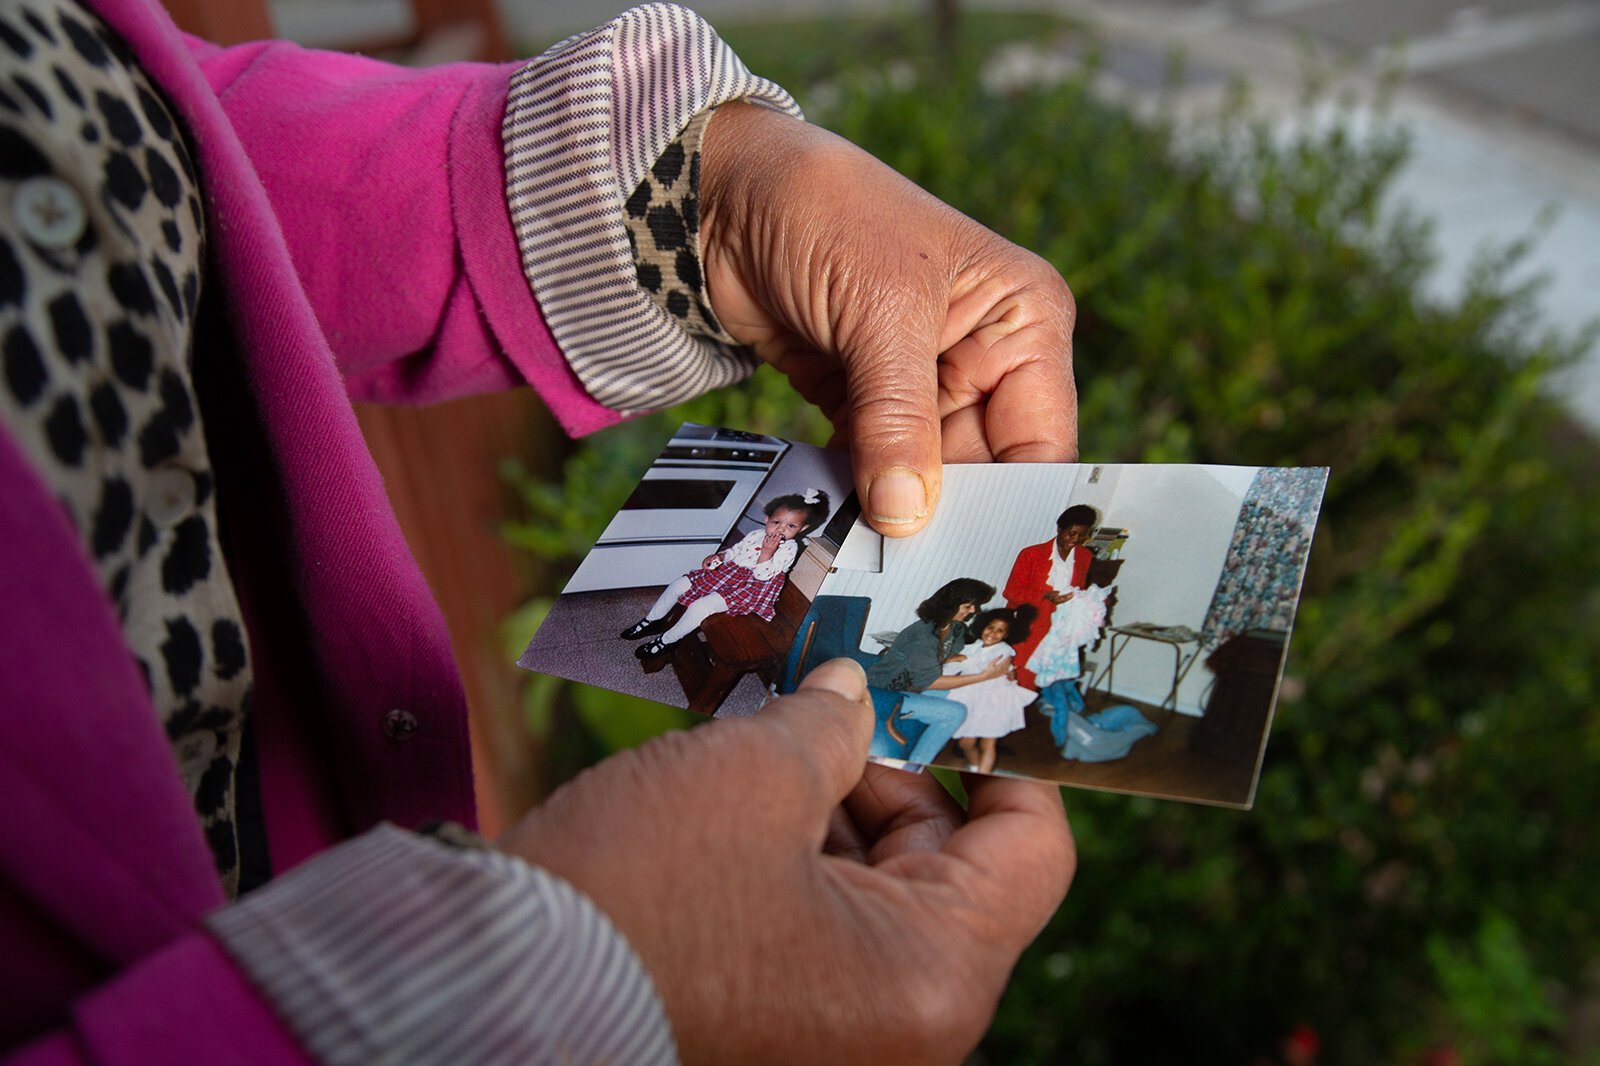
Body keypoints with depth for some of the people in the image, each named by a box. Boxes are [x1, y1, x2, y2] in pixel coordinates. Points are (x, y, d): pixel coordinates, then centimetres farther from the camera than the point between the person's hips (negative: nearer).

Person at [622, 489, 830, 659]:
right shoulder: (756, 535, 5)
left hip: (748, 588, -7)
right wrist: (718, 556, 2)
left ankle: (666, 641, -4)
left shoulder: (788, 549, -14)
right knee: (678, 586, 2)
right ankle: (652, 621, 23)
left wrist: (767, 551, -31)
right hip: (726, 572, 7)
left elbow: (762, 575, -20)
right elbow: (735, 551, 20)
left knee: (700, 606, -24)